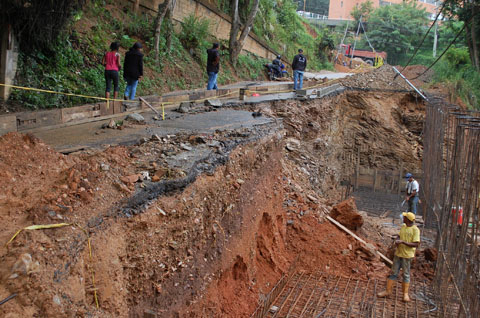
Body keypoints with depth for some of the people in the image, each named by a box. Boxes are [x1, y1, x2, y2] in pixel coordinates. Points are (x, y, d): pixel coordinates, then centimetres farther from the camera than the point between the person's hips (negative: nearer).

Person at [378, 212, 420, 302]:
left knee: (406, 274, 2)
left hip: (407, 255, -6)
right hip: (398, 253, 6)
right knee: (394, 272, 9)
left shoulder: (415, 230, -14)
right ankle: (388, 290, 15)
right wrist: (396, 241, -5)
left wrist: (403, 242, -24)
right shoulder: (403, 226, 7)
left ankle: (405, 294, 10)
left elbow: (416, 244, -19)